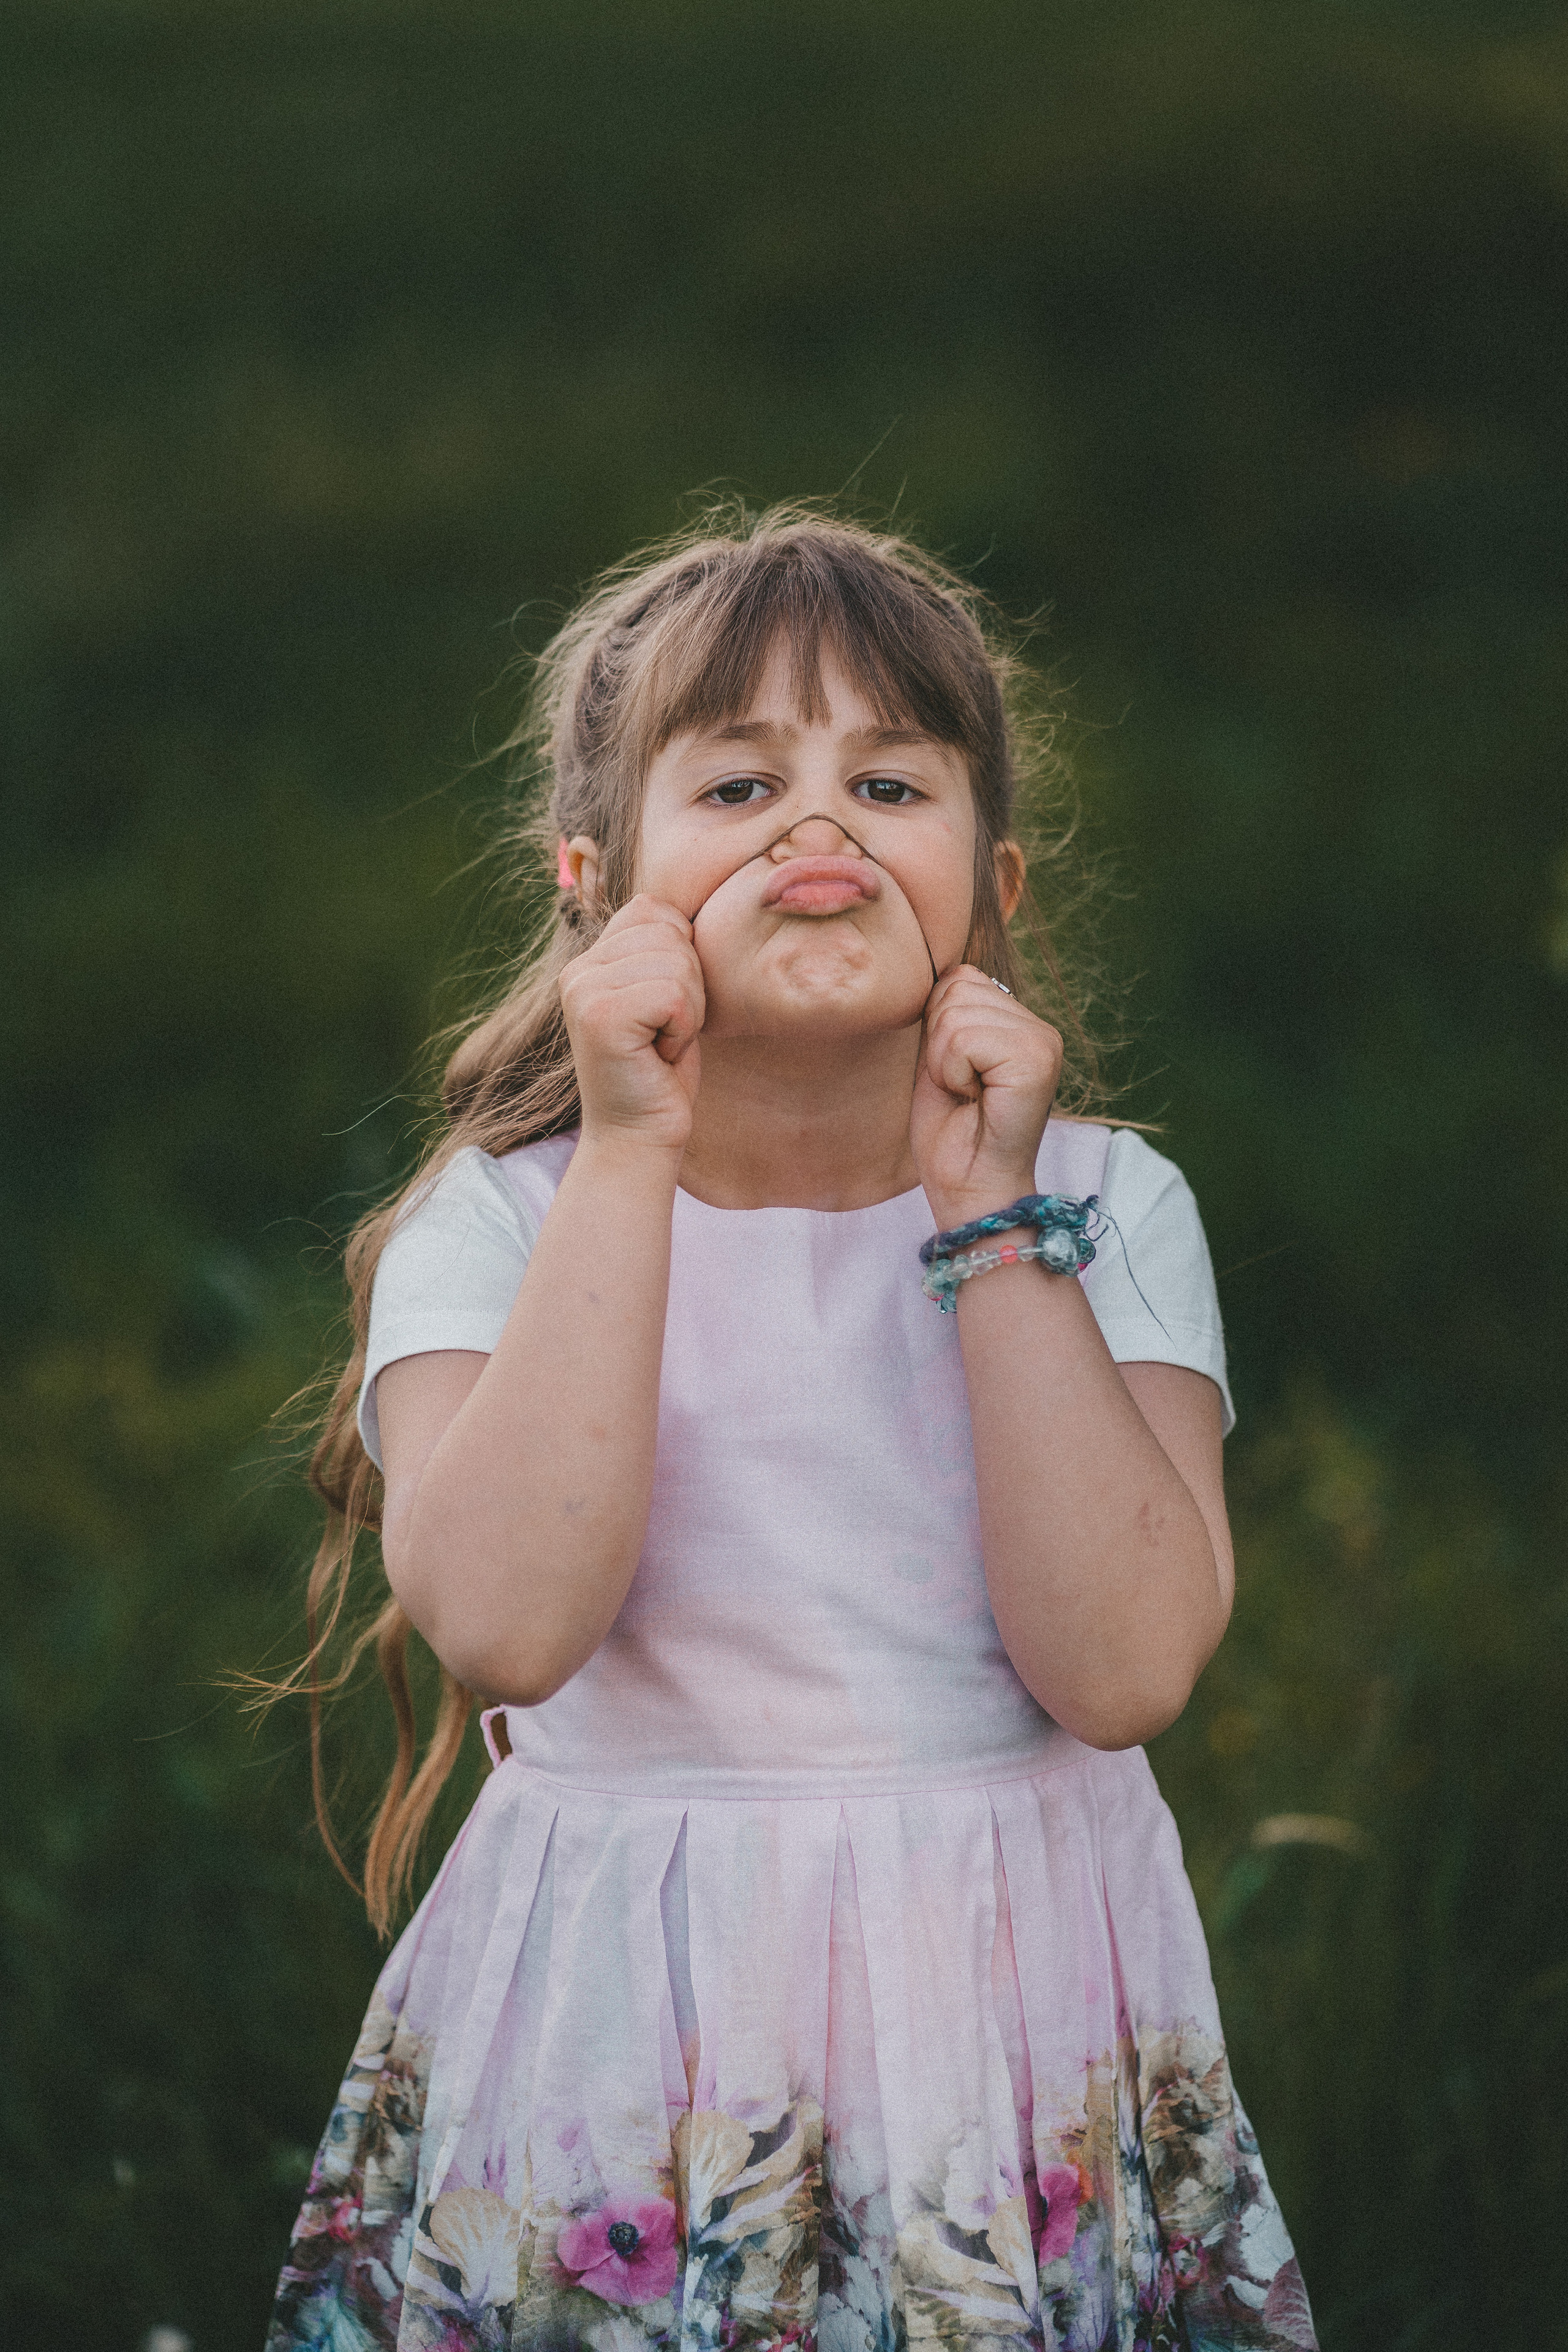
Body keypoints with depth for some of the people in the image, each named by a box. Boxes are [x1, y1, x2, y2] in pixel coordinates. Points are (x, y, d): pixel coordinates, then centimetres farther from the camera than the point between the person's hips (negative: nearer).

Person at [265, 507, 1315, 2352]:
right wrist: (630, 1159, -18)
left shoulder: (1104, 1208, 0)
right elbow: (505, 1625, -21)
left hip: (1016, 2032, 1)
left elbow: (1121, 1666, -14)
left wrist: (990, 1214, -15)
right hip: (617, 2048, -1)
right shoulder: (492, 1225, -3)